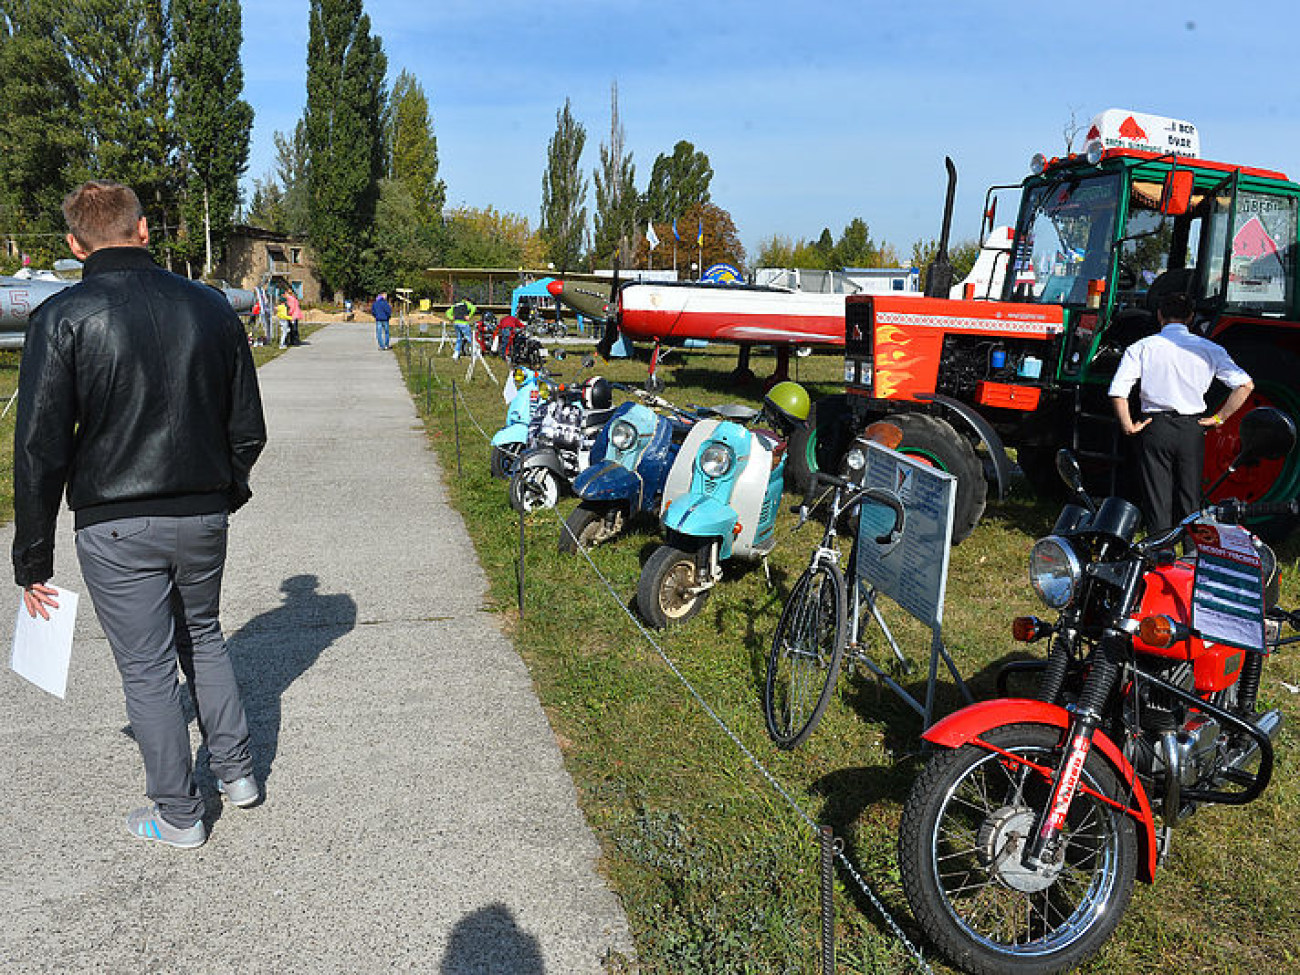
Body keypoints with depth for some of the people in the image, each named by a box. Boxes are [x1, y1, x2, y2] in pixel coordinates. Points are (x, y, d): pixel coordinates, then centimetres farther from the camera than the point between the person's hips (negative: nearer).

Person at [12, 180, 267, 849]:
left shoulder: (62, 318, -10)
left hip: (115, 529, -3)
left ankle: (178, 816, 22)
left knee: (147, 668, 9)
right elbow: (248, 428, 5)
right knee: (202, 636, 24)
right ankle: (236, 772, 31)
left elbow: (39, 450, -10)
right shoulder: (211, 306, 0)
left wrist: (33, 559, -2)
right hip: (203, 517, 4)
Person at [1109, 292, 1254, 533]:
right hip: (1193, 429, 2)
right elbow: (1245, 385, -2)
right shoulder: (1207, 348, 4)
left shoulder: (1141, 347, -1)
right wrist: (1218, 419, 4)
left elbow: (1117, 391, -11)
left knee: (1157, 500, 5)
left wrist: (1128, 426, -1)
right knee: (1190, 499, 12)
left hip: (1155, 426, -1)